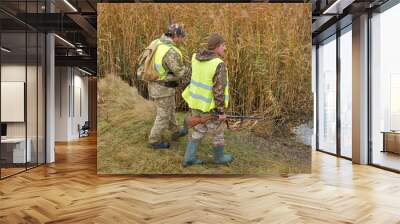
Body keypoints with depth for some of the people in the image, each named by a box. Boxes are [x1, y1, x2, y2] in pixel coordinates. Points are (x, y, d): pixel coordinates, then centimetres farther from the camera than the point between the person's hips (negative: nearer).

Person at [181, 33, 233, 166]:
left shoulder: (196, 58, -4)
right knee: (218, 132, 17)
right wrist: (222, 111, -17)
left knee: (199, 131, 21)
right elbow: (219, 91, -25)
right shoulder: (219, 65, -25)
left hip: (196, 102, 7)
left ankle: (189, 159, 24)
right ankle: (219, 157, 37)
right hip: (210, 106, -6)